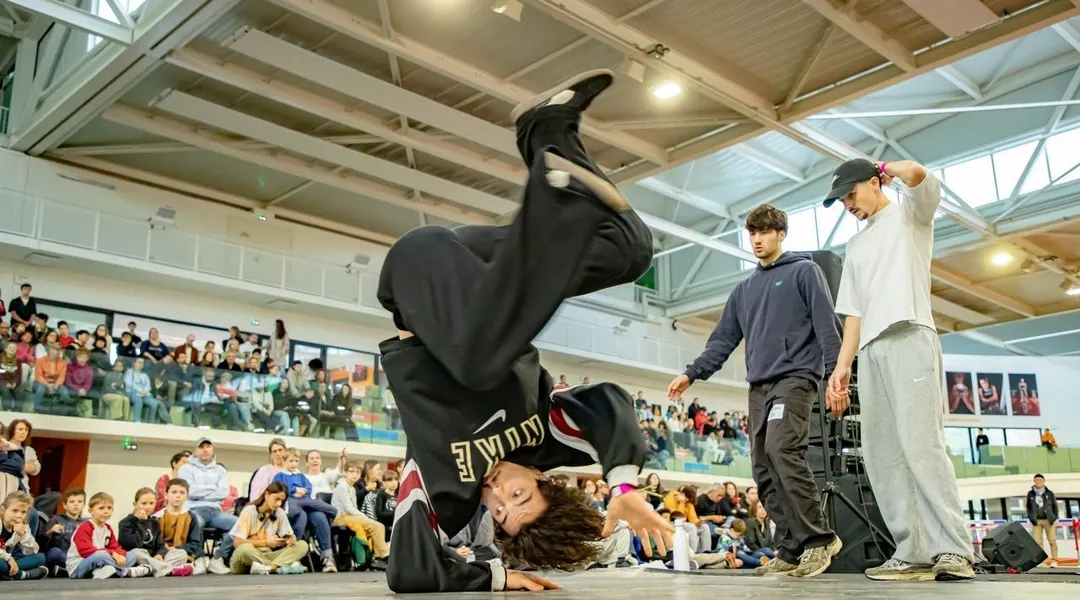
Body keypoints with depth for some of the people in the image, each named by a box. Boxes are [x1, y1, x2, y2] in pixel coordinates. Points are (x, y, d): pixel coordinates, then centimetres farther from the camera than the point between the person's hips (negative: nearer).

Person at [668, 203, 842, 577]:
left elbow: (826, 326, -3)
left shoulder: (804, 271, 6)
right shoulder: (744, 289, 23)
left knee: (782, 449, -25)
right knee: (764, 471, 1)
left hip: (795, 377, -7)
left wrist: (837, 375, -14)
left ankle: (819, 538, -17)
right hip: (759, 386, 7)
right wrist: (692, 373, 5)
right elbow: (723, 339, 18)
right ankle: (793, 548, 6)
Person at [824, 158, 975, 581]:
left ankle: (954, 551, -19)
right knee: (882, 454, -2)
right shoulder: (856, 246, 29)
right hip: (871, 351, 7)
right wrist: (842, 366, 13)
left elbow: (917, 174, -12)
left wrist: (888, 169, 10)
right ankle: (913, 553, -3)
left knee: (920, 443, -19)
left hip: (910, 339, -7)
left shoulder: (910, 214, 12)